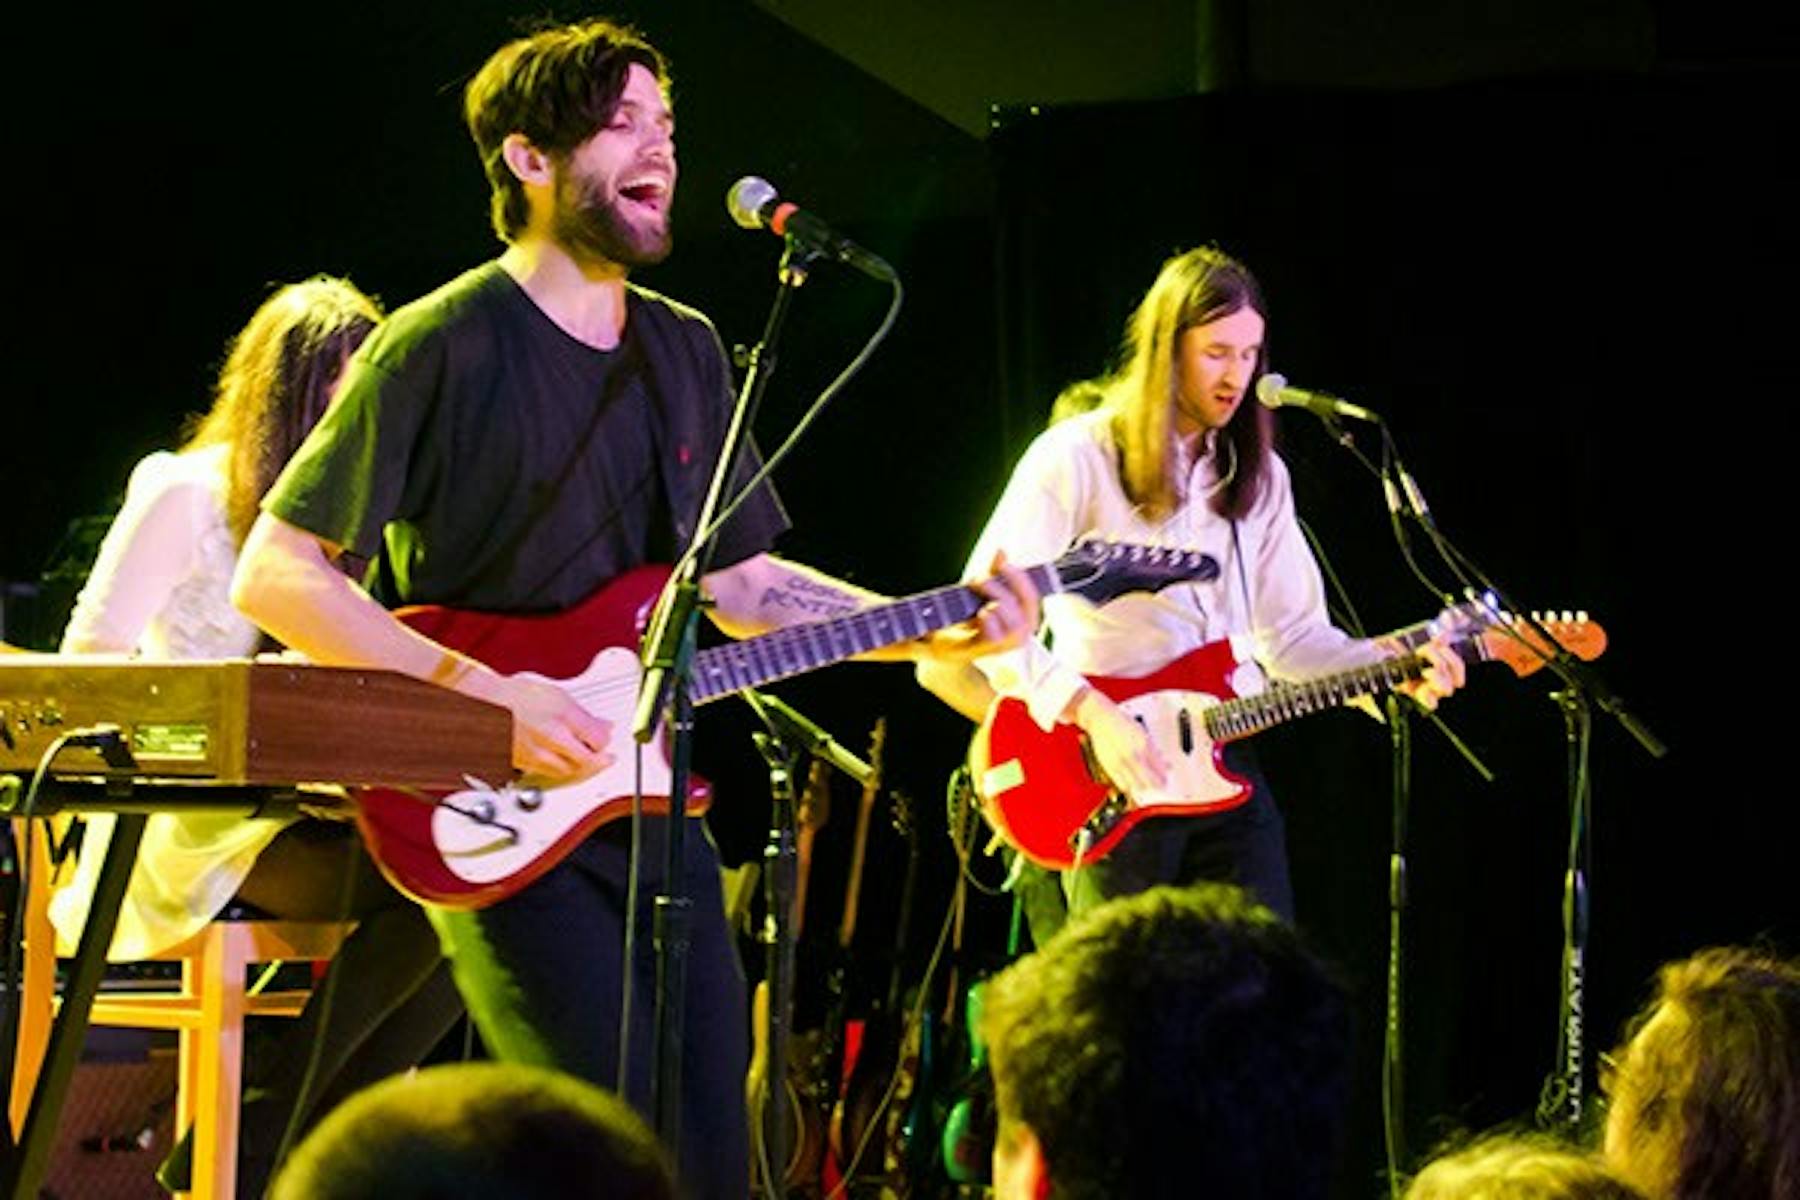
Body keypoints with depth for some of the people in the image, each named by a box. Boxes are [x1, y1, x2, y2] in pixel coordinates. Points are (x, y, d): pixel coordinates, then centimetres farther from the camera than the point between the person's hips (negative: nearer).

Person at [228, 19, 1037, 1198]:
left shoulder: (686, 352, 13)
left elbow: (737, 580, 20)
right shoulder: (446, 348, -9)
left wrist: (932, 632, 6)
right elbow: (275, 574, -12)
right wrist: (481, 693, -20)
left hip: (649, 800, 7)